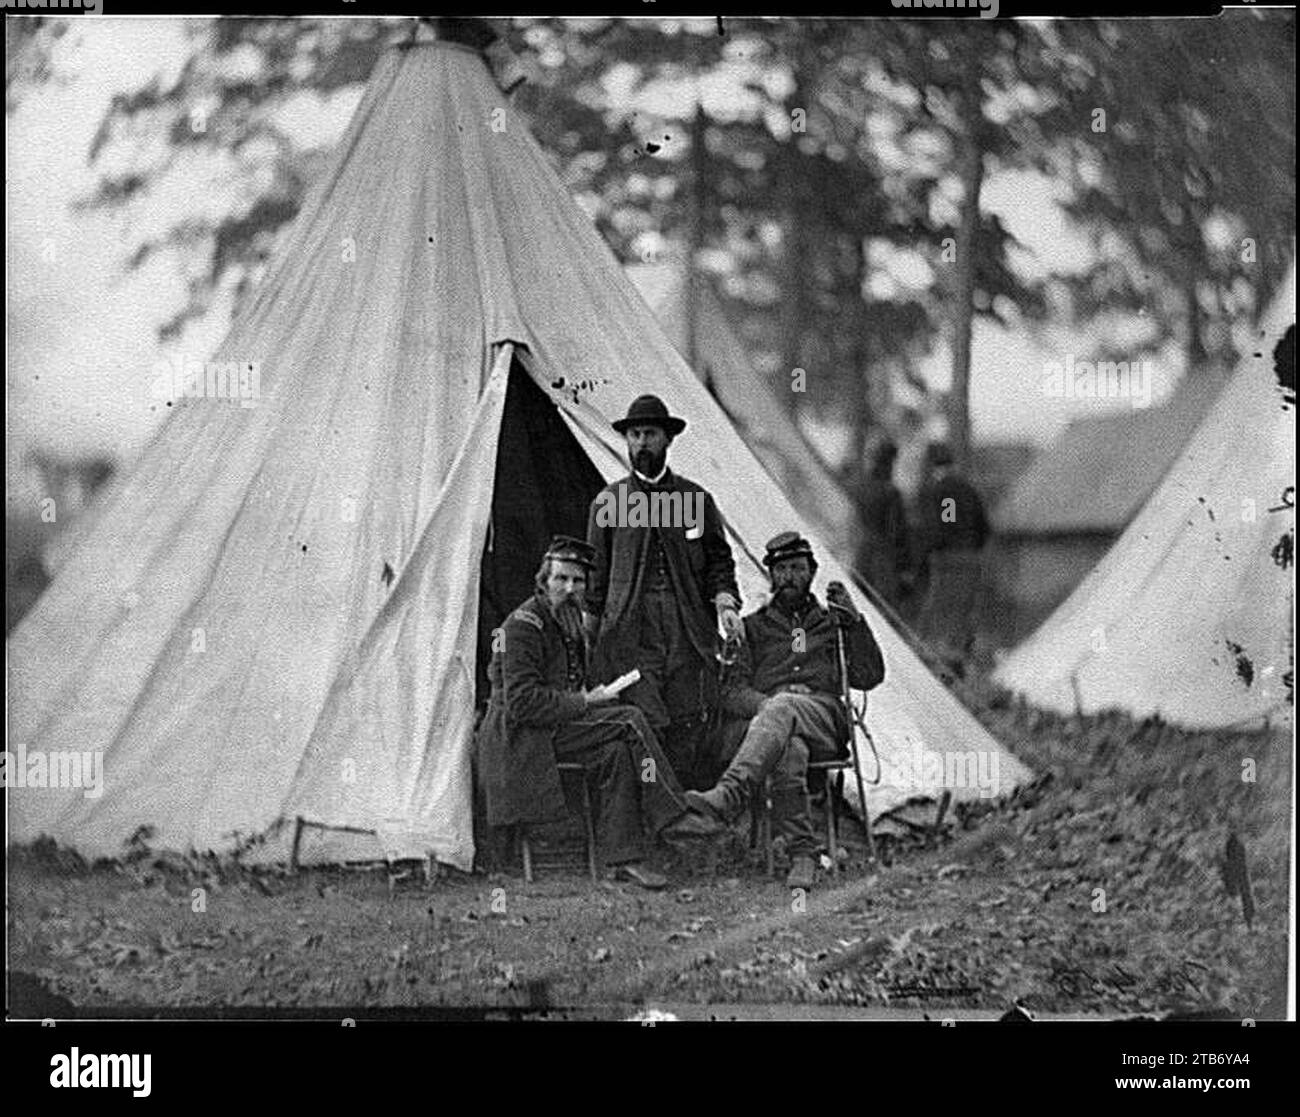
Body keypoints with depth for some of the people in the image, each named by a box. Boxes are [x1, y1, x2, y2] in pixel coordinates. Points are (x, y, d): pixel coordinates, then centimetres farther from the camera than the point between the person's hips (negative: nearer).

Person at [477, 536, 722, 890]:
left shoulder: (570, 622, 14)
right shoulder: (524, 624, -15)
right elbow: (522, 702, -22)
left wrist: (588, 699, 3)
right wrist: (582, 704, -17)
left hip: (556, 725, 9)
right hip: (520, 736, -9)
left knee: (616, 751, -17)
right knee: (629, 721, -21)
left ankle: (624, 857, -17)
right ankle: (671, 817, -17)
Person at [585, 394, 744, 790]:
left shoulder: (696, 499, 13)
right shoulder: (608, 501, 11)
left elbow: (718, 560, 15)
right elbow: (596, 572, 13)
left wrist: (725, 602, -3)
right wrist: (591, 629, 8)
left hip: (689, 636, 1)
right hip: (629, 635, -1)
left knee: (688, 735, -4)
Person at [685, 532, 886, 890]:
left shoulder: (832, 623, 29)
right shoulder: (753, 627, 27)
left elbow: (868, 677, 16)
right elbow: (732, 690, 15)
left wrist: (855, 621, 5)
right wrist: (764, 703, -8)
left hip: (824, 717, 0)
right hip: (766, 710, 1)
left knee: (782, 710, -38)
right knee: (789, 748, -39)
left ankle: (728, 796, -59)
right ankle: (802, 853, -46)